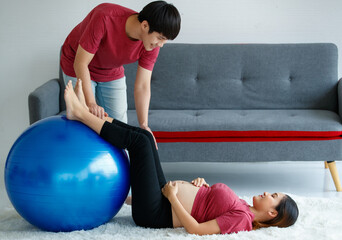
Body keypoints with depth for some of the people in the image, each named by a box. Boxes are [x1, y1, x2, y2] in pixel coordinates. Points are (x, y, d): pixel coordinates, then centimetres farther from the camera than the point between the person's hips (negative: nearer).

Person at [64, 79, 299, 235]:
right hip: (164, 198, 8)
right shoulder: (242, 207, 9)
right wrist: (203, 183, 6)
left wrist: (171, 196, -19)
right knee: (143, 135, 5)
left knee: (140, 140, -13)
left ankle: (80, 114, -6)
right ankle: (86, 111, 5)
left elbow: (196, 229, -24)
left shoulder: (242, 219, -17)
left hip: (155, 213, -8)